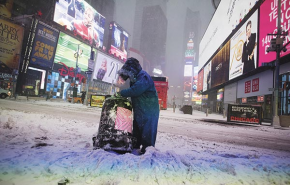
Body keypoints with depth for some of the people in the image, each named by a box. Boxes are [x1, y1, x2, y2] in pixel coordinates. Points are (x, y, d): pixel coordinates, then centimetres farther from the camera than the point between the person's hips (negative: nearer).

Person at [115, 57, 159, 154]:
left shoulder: (144, 77, -20)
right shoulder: (136, 77, 12)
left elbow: (135, 90, -30)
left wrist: (121, 93, -21)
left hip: (148, 110, -10)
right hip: (139, 109, 10)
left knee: (147, 132, -5)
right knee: (136, 129, 17)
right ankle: (135, 147, 31)